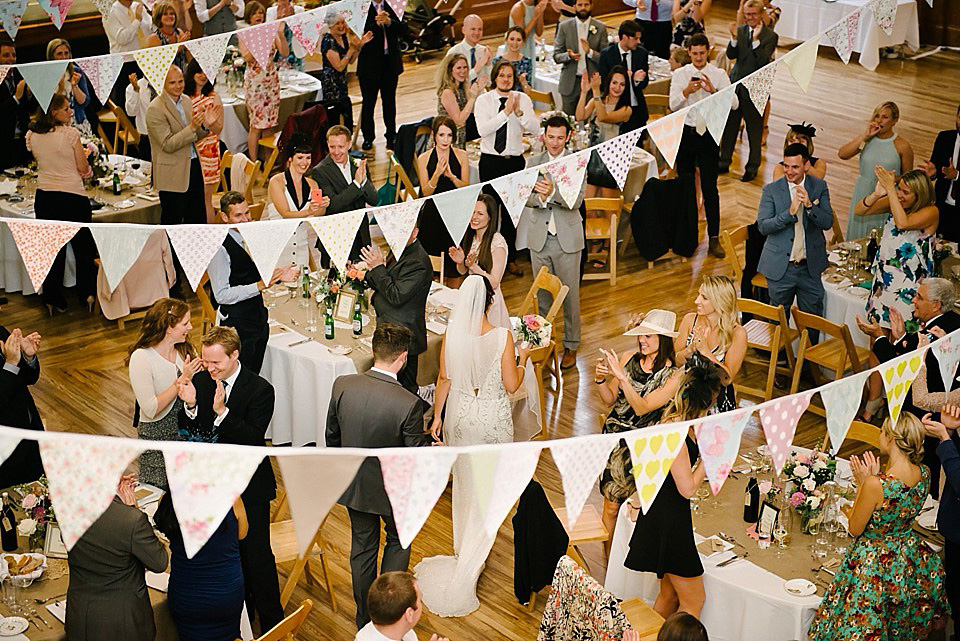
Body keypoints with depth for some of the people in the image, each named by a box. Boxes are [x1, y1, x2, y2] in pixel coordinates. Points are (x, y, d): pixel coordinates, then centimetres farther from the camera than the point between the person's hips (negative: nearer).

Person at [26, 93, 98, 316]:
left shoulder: (32, 136, 2)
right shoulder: (70, 133, -12)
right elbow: (83, 168, -7)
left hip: (44, 196, 4)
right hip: (72, 195, -4)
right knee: (83, 247, 11)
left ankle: (53, 299, 16)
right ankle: (89, 294, 15)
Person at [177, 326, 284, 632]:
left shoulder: (260, 390, -16)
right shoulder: (200, 381, -2)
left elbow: (252, 440, -23)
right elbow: (189, 434, 0)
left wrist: (221, 412, -33)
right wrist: (190, 406, -20)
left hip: (249, 487, -5)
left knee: (256, 553, 0)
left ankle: (271, 619, 15)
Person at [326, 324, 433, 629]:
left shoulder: (342, 386, -17)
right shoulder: (409, 404, -31)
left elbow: (331, 436, -2)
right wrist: (431, 442, 3)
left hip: (354, 485, 4)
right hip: (394, 489, -4)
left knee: (363, 546, 24)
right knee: (398, 541, 25)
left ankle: (365, 619, 39)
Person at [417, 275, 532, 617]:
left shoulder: (452, 335, -13)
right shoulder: (502, 336, -21)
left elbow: (444, 379, -3)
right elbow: (512, 385, -13)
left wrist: (437, 416, 10)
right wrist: (523, 359, 5)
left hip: (460, 415, 3)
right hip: (492, 418, -3)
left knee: (464, 481, 23)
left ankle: (463, 546, 40)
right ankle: (467, 567, 10)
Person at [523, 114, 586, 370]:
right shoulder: (533, 162, 4)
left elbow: (576, 200, -16)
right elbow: (525, 198, -3)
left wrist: (553, 192, -34)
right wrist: (539, 197, -26)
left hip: (567, 238, -2)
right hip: (539, 238, 3)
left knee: (570, 295, 4)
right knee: (542, 294, 12)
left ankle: (571, 346, 16)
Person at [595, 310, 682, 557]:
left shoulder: (673, 376, -7)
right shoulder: (628, 358, 3)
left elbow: (642, 408, -18)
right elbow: (610, 401, 10)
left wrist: (621, 376, -24)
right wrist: (600, 380, -9)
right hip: (615, 432, 2)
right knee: (612, 506, -7)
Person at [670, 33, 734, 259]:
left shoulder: (719, 75, 1)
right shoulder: (680, 74, 3)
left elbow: (734, 103, -10)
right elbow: (673, 105, -7)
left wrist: (713, 90, -24)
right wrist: (687, 91, -24)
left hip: (709, 133, -2)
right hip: (685, 132, 2)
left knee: (710, 187, -5)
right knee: (686, 185, 10)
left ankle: (714, 238, -1)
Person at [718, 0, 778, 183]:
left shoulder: (770, 36, -10)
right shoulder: (740, 30, 4)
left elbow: (764, 61, -20)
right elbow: (731, 55, -1)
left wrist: (756, 39, -27)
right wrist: (734, 38, -17)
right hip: (736, 84, 5)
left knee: (754, 130, 5)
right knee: (729, 125, 14)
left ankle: (752, 167, 17)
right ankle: (724, 162, 27)